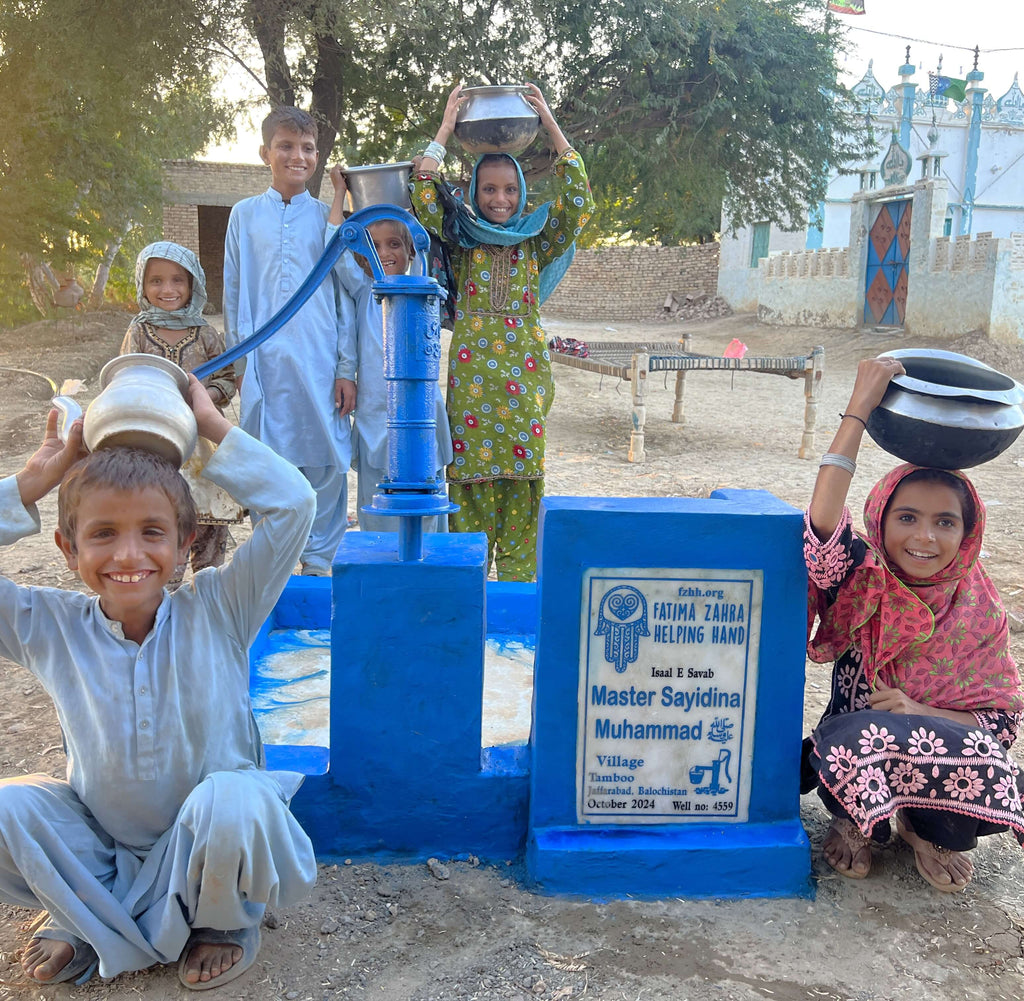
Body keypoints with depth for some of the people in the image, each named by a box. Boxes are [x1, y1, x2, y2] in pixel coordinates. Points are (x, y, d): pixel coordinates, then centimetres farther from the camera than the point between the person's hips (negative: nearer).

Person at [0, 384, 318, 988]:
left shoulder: (218, 612, -13)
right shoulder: (50, 628, -7)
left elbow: (293, 505, -21)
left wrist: (215, 427, -17)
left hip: (204, 845, -2)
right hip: (100, 842, 3)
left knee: (233, 800, -36)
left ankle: (223, 919, -1)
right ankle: (87, 915, 6)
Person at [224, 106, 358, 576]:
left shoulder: (328, 218, 8)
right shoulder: (245, 214, 10)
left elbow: (346, 296, 6)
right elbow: (233, 293, 12)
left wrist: (346, 368, 0)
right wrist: (239, 359, 7)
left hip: (319, 359, 0)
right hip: (264, 359, 1)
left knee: (325, 457, 0)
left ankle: (320, 556, 15)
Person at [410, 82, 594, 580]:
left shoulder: (536, 238, 11)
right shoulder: (461, 236, 10)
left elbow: (578, 203, -1)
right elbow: (423, 199, -4)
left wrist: (551, 127, 0)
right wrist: (445, 130, -2)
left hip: (524, 368, 1)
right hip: (471, 368, 0)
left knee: (521, 476, 1)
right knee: (470, 471, 0)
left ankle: (518, 583, 10)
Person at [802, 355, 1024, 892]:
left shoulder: (978, 608, -4)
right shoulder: (859, 582, -11)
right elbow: (822, 525, -34)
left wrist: (921, 712, -24)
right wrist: (859, 408, -35)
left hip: (948, 755, 2)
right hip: (854, 751, -2)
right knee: (868, 734, -37)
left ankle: (932, 831, 6)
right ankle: (856, 822, 0)